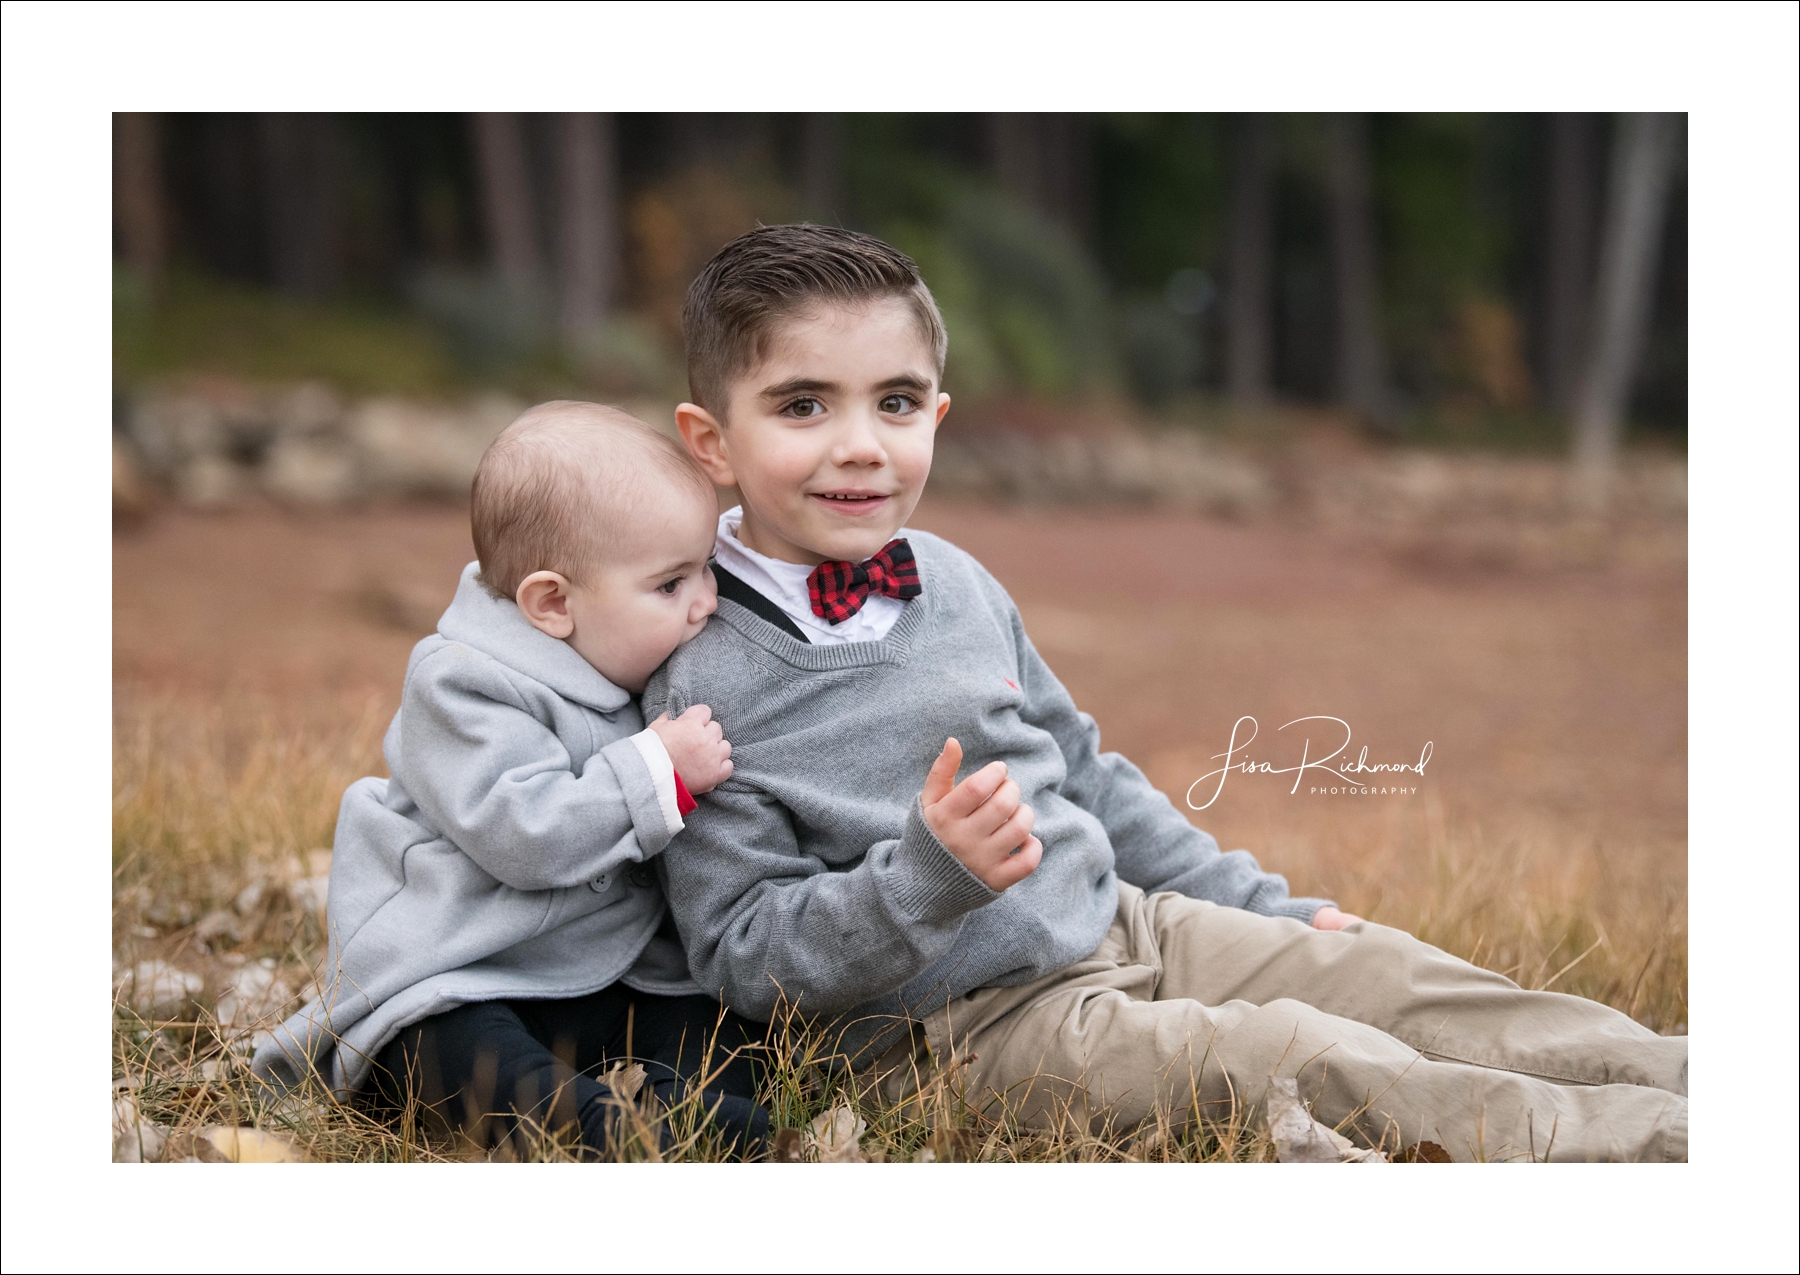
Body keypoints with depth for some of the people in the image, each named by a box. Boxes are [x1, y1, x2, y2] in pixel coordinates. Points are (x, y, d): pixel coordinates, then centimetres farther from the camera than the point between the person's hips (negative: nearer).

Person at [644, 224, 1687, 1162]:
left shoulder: (956, 582, 6)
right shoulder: (705, 687, -15)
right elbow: (743, 958, -16)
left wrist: (1259, 907, 19)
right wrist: (931, 867, -29)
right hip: (971, 1020, -7)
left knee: (1390, 976, -4)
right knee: (1301, 1055, -21)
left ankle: (1679, 1074, 0)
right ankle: (1655, 1142, -19)